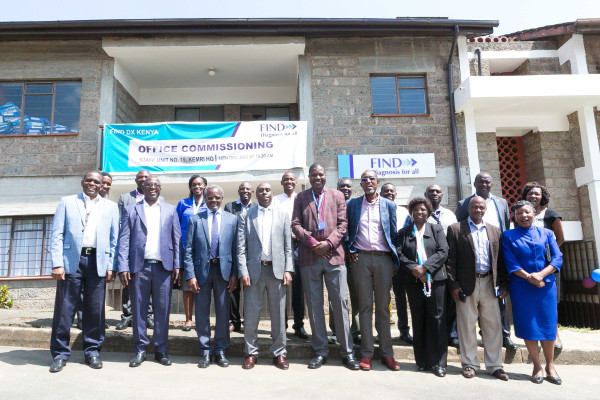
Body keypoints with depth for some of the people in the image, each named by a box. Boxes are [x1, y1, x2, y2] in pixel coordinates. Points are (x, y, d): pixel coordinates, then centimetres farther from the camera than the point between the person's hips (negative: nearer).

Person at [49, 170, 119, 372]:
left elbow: (114, 239, 8)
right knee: (64, 308, 2)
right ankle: (60, 354, 16)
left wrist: (111, 266, 1)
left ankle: (92, 352, 19)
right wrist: (57, 263, -6)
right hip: (72, 260, -1)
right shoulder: (67, 202, 10)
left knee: (96, 310, 5)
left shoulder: (110, 207, 12)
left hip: (98, 262, 1)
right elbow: (57, 235, 3)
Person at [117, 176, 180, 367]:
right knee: (138, 310, 6)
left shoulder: (170, 210, 12)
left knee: (162, 310, 4)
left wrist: (177, 265, 0)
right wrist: (123, 267, -6)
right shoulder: (130, 210, 9)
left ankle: (161, 350, 17)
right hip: (138, 267, 0)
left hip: (163, 267, 1)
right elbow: (123, 240, 3)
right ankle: (140, 350, 18)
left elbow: (177, 239, 8)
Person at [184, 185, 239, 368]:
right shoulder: (195, 219, 4)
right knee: (202, 313, 8)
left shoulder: (232, 219, 5)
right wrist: (190, 275, -6)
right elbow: (188, 250, 2)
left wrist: (234, 274, -2)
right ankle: (205, 351, 23)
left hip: (224, 269, 0)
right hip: (202, 270, 0)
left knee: (223, 312, 7)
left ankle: (220, 350, 23)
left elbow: (236, 248, 4)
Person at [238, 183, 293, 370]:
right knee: (251, 313, 4)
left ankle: (279, 353, 19)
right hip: (254, 270, 0)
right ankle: (251, 353, 19)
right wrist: (243, 272, -6)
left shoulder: (283, 215, 9)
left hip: (276, 269, 1)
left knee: (278, 313, 6)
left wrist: (288, 270, -2)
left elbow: (288, 246, 6)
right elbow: (241, 247, 2)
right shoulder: (245, 216, 7)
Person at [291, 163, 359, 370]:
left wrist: (328, 243, -10)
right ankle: (320, 351, 17)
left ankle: (347, 351, 12)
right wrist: (312, 243, -9)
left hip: (334, 255, 0)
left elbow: (342, 224, 3)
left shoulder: (337, 196, 10)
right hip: (309, 257, 1)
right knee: (314, 305, 6)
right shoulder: (301, 197, 11)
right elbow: (295, 224, 3)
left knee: (340, 303, 0)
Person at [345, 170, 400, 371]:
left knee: (383, 307, 5)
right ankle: (366, 353, 11)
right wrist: (349, 250, 2)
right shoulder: (352, 204, 9)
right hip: (360, 258, 0)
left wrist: (395, 262, 4)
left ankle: (387, 353, 14)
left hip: (383, 258, 0)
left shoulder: (389, 205, 9)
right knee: (365, 306, 3)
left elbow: (394, 234, 9)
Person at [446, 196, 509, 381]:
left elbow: (500, 259, 13)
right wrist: (453, 285, -9)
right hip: (467, 284, -3)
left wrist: (503, 284, 5)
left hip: (489, 284, 3)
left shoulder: (495, 231, 14)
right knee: (467, 326, 4)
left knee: (493, 326, 7)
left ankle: (494, 365, 19)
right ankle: (470, 364, 17)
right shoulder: (455, 229, 2)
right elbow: (450, 259, -3)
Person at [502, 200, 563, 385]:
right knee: (528, 325, 1)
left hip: (546, 285, 1)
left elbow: (557, 258, 0)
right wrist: (529, 277, -16)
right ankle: (537, 366, 14)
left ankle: (550, 365, 18)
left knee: (548, 324, 3)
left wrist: (541, 274, -15)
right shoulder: (508, 236, 4)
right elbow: (510, 262, -3)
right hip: (521, 286, -1)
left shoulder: (546, 234, 8)